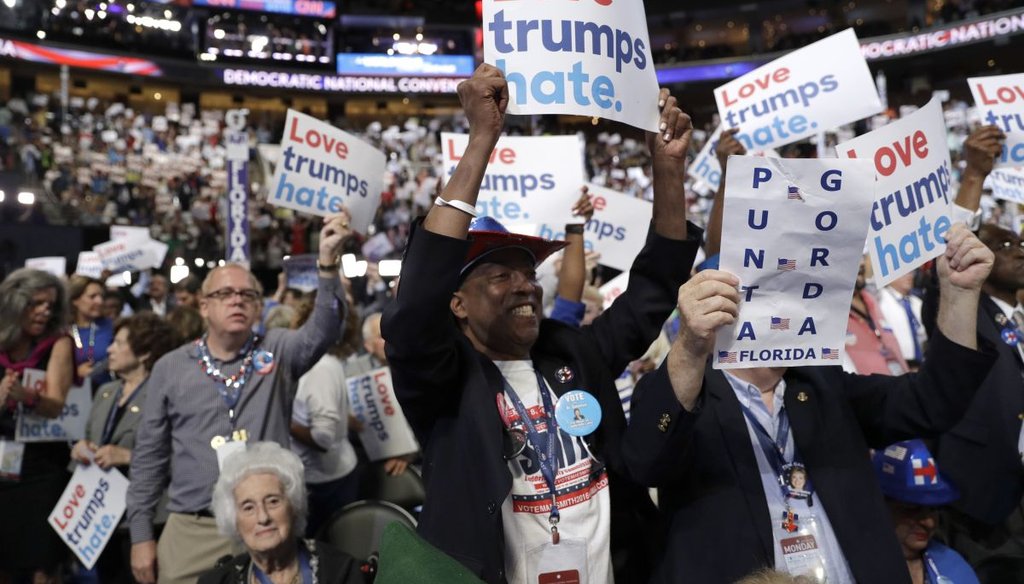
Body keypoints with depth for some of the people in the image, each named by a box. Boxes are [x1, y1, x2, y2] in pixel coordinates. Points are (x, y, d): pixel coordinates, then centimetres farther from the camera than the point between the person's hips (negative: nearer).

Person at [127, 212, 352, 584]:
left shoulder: (277, 352, 2)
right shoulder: (171, 367, 5)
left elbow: (322, 330, -19)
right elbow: (149, 455, 8)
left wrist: (328, 262, -34)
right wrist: (140, 534, 5)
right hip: (190, 531, 1)